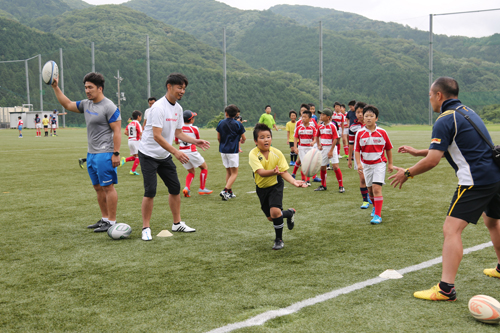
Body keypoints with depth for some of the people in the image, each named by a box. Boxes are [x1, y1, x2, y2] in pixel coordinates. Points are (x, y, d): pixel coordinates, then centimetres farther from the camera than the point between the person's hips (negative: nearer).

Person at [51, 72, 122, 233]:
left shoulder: (109, 107, -12)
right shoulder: (86, 104, 12)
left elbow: (117, 131, -15)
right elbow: (67, 104, 24)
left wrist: (116, 153, -20)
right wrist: (55, 88, 16)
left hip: (105, 154, -9)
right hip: (91, 153, 9)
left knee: (108, 187, -6)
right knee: (98, 187, 13)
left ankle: (112, 222, -1)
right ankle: (104, 219, 22)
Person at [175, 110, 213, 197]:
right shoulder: (194, 129, -8)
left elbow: (176, 142, 12)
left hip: (182, 153, 5)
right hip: (192, 152, -5)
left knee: (191, 172, 17)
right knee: (204, 168, 15)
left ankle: (187, 188, -6)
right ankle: (202, 188, 13)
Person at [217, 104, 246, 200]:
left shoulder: (221, 123, 2)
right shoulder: (237, 124, -6)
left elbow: (218, 137, 7)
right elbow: (244, 138, 2)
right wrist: (241, 140, 26)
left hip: (223, 150, 4)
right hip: (233, 151, -4)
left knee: (228, 171, 16)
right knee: (234, 173, 0)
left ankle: (230, 192, 18)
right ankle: (225, 190, -16)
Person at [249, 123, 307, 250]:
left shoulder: (277, 153, -16)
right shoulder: (253, 154, -23)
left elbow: (284, 172, -15)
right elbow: (261, 172, -35)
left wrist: (294, 181, -33)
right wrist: (274, 171, -56)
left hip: (275, 185, -1)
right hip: (261, 187, 2)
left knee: (275, 211, -23)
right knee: (270, 217, 12)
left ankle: (279, 240, 2)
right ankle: (289, 213, 45)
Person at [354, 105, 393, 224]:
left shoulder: (382, 132, -6)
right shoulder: (360, 133, -4)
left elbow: (388, 148, 4)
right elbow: (357, 150, -3)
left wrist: (390, 163, 7)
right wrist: (358, 164, -15)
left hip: (379, 163, -3)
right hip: (366, 164, 3)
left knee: (377, 188, -14)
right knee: (370, 189, 15)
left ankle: (378, 215, -14)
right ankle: (375, 207, 41)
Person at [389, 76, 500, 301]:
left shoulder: (445, 120, -12)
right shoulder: (466, 111, 17)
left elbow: (433, 160, -18)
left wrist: (407, 174, -4)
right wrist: (417, 152, 26)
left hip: (475, 180, -10)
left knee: (451, 229, -13)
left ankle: (446, 288, -19)